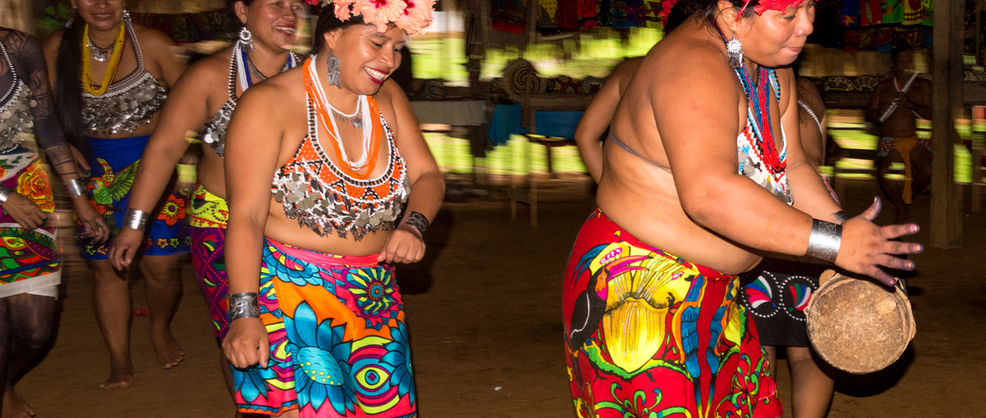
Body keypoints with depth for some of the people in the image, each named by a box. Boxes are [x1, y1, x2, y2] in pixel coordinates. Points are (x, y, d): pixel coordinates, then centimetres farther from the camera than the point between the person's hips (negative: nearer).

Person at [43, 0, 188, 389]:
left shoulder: (151, 44, -7)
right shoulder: (58, 47, 1)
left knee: (160, 265, -3)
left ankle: (161, 329, 28)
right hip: (95, 172, 2)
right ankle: (120, 362, 17)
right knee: (107, 267, 4)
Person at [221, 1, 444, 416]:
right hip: (291, 298, -5)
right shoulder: (269, 104, -10)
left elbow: (427, 176, 12)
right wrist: (243, 314, -24)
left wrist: (413, 225, -11)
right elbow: (246, 216, -15)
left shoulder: (386, 97, 8)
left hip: (376, 298, 6)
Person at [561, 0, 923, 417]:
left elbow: (790, 167, 11)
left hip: (712, 287, 9)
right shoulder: (694, 70, -27)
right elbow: (709, 194, -39)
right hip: (637, 293, -9)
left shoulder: (772, 70, 5)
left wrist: (843, 228, -6)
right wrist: (832, 242, -35)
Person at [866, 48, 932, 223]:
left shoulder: (924, 86, 13)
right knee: (884, 173, -29)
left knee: (928, 171, -29)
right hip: (890, 141, 0)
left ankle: (907, 196, 4)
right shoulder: (882, 87, 17)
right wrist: (879, 113, -9)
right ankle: (902, 207, -2)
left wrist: (912, 105, -15)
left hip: (918, 139, 0)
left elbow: (933, 114, 1)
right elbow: (869, 114, 15)